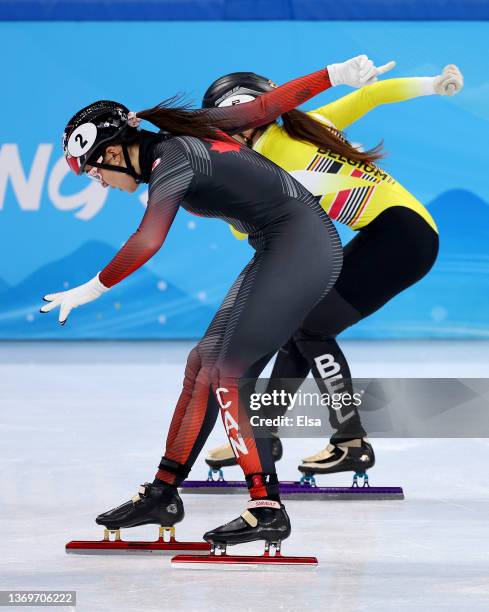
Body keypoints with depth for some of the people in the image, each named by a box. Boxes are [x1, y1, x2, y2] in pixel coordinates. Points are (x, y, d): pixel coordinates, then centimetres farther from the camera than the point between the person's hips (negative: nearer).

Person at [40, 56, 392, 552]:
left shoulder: (170, 158, -14)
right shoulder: (181, 139, 12)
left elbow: (148, 242, -25)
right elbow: (266, 106, 14)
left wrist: (94, 288, -14)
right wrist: (335, 75, 16)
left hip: (302, 245, -10)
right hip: (279, 251, 10)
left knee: (226, 373, -14)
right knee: (204, 364, 7)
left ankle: (268, 510, -13)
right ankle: (163, 494, 11)